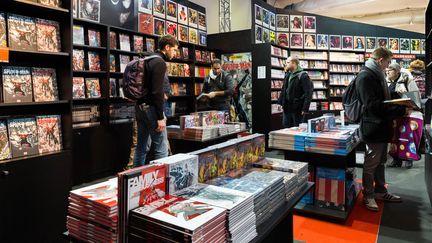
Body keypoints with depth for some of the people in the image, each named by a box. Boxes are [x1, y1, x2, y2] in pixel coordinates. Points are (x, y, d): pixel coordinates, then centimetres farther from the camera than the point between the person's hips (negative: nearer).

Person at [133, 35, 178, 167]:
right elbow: (157, 92, -20)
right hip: (151, 108, -10)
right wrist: (160, 117, -20)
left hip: (140, 107, 10)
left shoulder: (149, 60, 17)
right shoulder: (160, 63, -12)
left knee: (141, 147, 14)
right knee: (161, 149, -4)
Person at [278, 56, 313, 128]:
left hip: (297, 108, -7)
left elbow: (308, 93, -16)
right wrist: (281, 102, 11)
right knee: (286, 127, 13)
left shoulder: (303, 76, -12)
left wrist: (305, 108, -20)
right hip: (287, 107, 7)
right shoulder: (287, 75, 13)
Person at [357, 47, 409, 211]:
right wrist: (400, 110, -23)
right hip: (373, 127, -10)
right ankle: (368, 195, 16)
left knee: (381, 161, 18)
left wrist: (399, 107, 10)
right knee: (371, 163, 2)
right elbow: (372, 104, -26)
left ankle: (380, 191, 32)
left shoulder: (378, 75, 15)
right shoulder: (366, 76, -17)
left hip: (382, 126, 10)